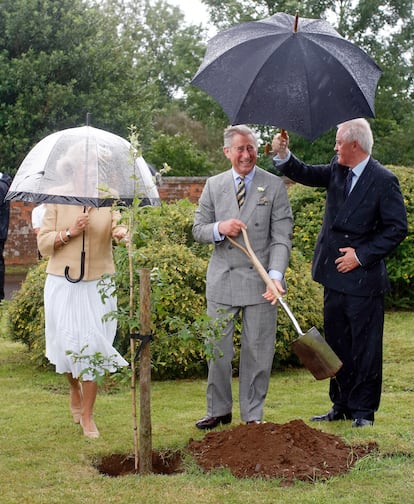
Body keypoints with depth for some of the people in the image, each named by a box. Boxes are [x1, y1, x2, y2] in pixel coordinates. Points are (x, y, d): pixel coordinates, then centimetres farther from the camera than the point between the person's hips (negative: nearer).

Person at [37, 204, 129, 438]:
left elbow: (119, 225, -14)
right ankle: (75, 389, 35)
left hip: (98, 285, 0)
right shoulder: (57, 201, -1)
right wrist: (70, 232, -15)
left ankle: (87, 416, 10)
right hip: (62, 284, 0)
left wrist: (121, 231, -37)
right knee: (66, 342, 1)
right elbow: (43, 243, 0)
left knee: (92, 345, -2)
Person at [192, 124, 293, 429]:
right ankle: (219, 410, 22)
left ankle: (253, 415, 17)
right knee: (218, 348, 8)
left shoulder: (274, 186, 0)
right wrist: (219, 228, -13)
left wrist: (276, 274, -20)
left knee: (258, 351, 4)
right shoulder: (214, 186, 8)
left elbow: (282, 236, -5)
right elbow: (198, 229, 10)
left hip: (260, 281, -2)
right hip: (222, 280, 2)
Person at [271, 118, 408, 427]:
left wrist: (361, 255, -16)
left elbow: (397, 228, -13)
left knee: (364, 347, 1)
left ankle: (363, 410, 11)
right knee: (337, 344, 14)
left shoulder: (383, 181, -13)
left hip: (363, 278, -7)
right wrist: (284, 156, -10)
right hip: (335, 276, 7)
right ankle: (341, 405, 25)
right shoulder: (338, 170, 7)